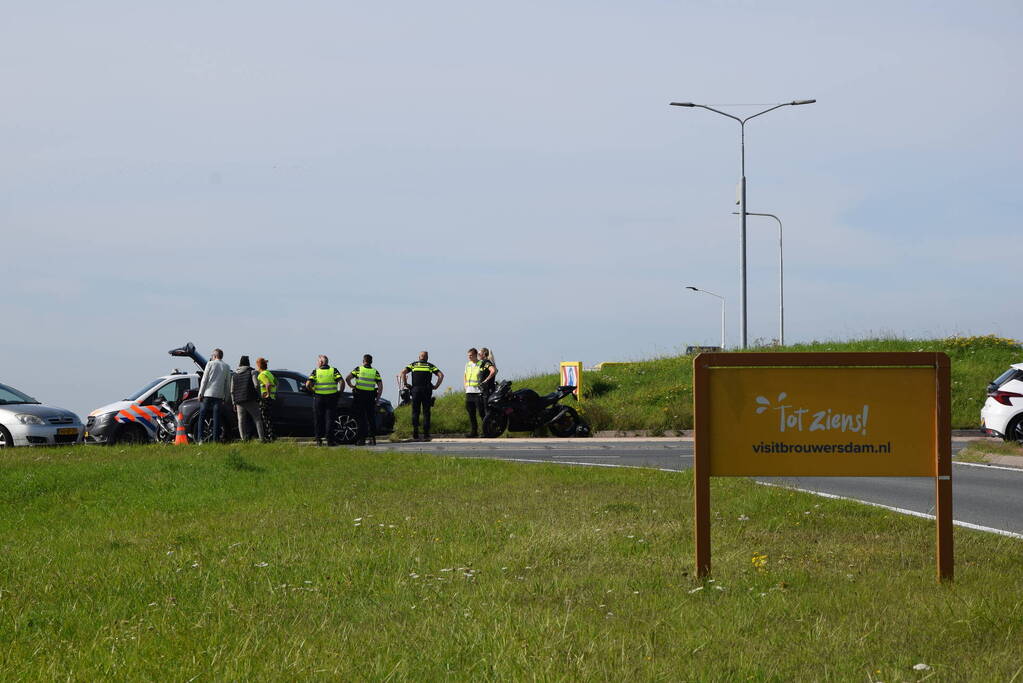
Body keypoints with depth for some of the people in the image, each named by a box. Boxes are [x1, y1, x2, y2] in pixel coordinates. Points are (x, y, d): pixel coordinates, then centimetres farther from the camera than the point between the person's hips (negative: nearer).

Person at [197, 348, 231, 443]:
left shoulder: (210, 364, 0)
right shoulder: (227, 367, 10)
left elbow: (204, 380, -4)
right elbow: (227, 384, 10)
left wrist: (200, 393, -2)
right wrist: (225, 397, 15)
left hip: (207, 393, -3)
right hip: (219, 395, 3)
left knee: (202, 417, 3)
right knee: (216, 418, 4)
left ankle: (200, 438, -5)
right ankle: (216, 439, -1)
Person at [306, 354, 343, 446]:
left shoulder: (315, 372, -1)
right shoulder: (333, 371, 1)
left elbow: (308, 384, -11)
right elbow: (342, 381, -11)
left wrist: (313, 391, 5)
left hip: (319, 398, 0)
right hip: (331, 397, 0)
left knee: (318, 420, 10)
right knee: (329, 419, 5)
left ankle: (318, 440, 9)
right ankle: (329, 440, 1)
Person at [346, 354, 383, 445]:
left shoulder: (358, 369, 1)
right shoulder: (375, 372, 6)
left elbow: (347, 379, -6)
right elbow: (380, 387, 1)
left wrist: (352, 386, 8)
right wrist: (377, 398, 5)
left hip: (359, 396, -1)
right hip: (371, 397, 1)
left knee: (361, 418, 3)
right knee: (371, 419, 10)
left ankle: (362, 439, 0)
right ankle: (372, 438, 5)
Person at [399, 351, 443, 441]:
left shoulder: (413, 365, 13)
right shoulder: (430, 366, 12)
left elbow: (403, 372, -1)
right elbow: (441, 375, 0)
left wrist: (405, 384, 4)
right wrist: (436, 386, 5)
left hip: (415, 390, 0)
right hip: (427, 390, 0)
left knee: (415, 412, 4)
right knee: (426, 412, 2)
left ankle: (415, 435, -3)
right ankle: (426, 435, -4)